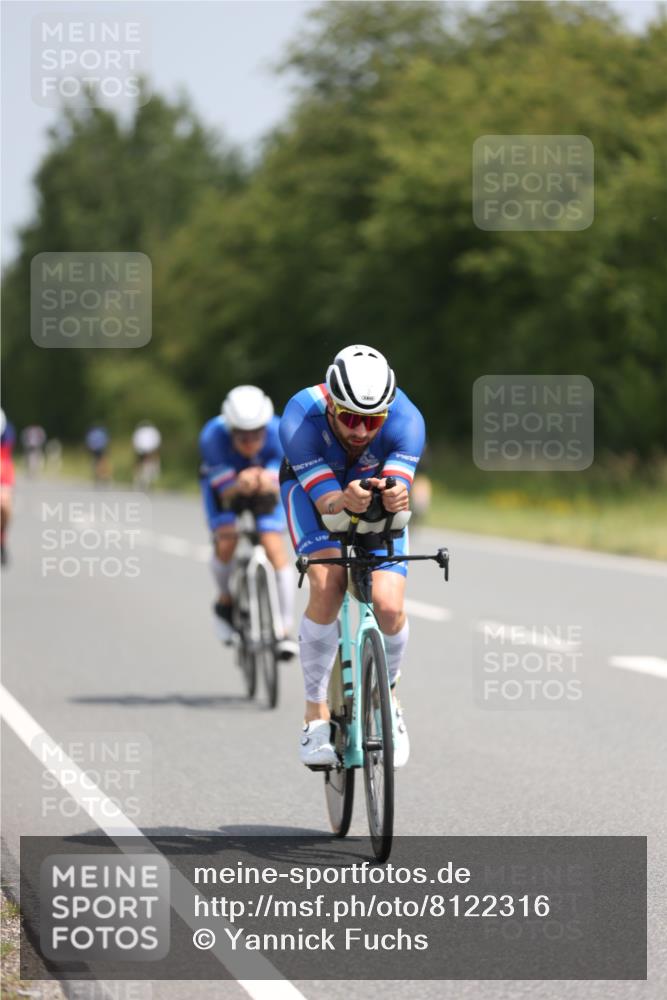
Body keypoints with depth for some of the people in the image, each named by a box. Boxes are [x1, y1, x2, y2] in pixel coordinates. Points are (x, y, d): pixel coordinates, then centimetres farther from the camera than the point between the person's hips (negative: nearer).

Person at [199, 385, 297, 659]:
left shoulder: (279, 433, -33)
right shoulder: (213, 436, -36)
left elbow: (278, 487, -34)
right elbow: (225, 492, -33)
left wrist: (267, 482, -58)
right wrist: (240, 485, -56)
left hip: (265, 485, 1)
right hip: (225, 482, -1)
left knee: (274, 544, -17)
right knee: (225, 542, -23)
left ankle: (286, 629, -10)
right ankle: (225, 601, 8)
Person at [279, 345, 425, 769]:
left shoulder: (406, 419, -34)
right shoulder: (301, 419, -36)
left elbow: (399, 486, -44)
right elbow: (326, 501, -39)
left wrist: (395, 496, -68)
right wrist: (345, 501, -62)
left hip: (377, 490, 1)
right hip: (312, 487, -1)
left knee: (389, 606, -18)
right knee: (327, 587, -28)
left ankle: (388, 697, 13)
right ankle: (316, 713, -10)